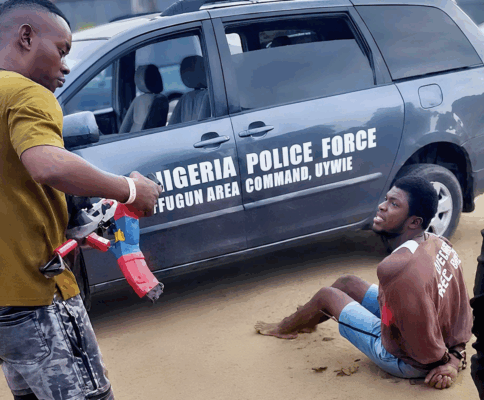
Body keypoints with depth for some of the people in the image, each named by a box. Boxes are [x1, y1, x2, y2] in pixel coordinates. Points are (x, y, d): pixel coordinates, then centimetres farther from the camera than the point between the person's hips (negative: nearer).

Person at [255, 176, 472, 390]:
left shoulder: (397, 268, -37)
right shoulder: (442, 245, -7)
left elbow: (422, 338, -32)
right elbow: (462, 309, -2)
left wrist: (441, 359, -11)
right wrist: (454, 359, -2)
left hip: (404, 361, -8)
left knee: (326, 295, 7)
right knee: (346, 283, 17)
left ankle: (284, 328, 40)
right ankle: (307, 322, 48)